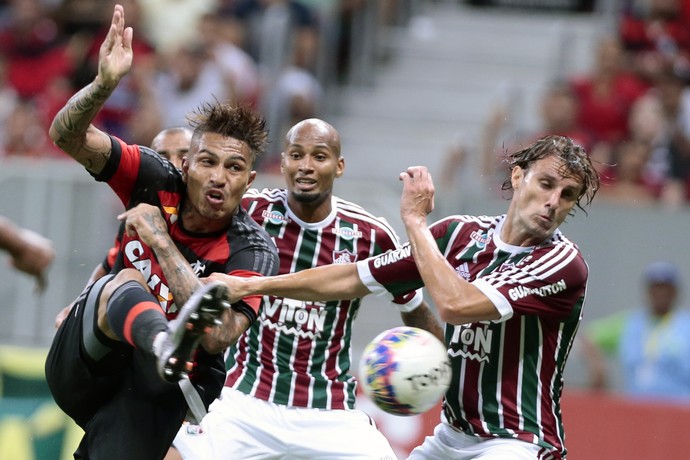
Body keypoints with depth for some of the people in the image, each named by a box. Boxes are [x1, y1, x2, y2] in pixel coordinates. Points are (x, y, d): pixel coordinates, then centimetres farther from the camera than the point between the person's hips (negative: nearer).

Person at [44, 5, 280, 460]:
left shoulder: (253, 251, -14)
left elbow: (218, 337, -29)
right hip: (76, 366, 1)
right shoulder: (158, 182, -5)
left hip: (153, 391, -1)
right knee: (128, 282, -33)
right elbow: (68, 135, -14)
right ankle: (165, 340, -65)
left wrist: (160, 241, -28)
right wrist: (105, 81, -34)